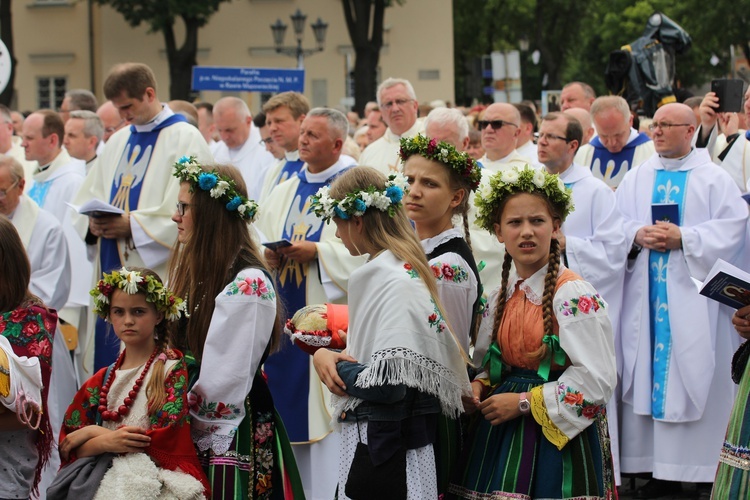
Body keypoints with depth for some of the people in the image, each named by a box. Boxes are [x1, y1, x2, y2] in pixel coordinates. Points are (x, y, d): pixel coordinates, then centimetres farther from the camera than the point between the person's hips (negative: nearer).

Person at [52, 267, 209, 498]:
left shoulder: (173, 369, 4)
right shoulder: (101, 382, 16)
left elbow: (166, 440, -7)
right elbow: (68, 449, 10)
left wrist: (93, 433, -3)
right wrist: (106, 442, -12)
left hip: (156, 478, -3)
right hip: (108, 477, 4)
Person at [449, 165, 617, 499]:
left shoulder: (574, 295, -13)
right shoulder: (499, 299, 10)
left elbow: (596, 380, -18)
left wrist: (525, 402, -16)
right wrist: (478, 388, 0)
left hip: (557, 441, -6)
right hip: (500, 440, 6)